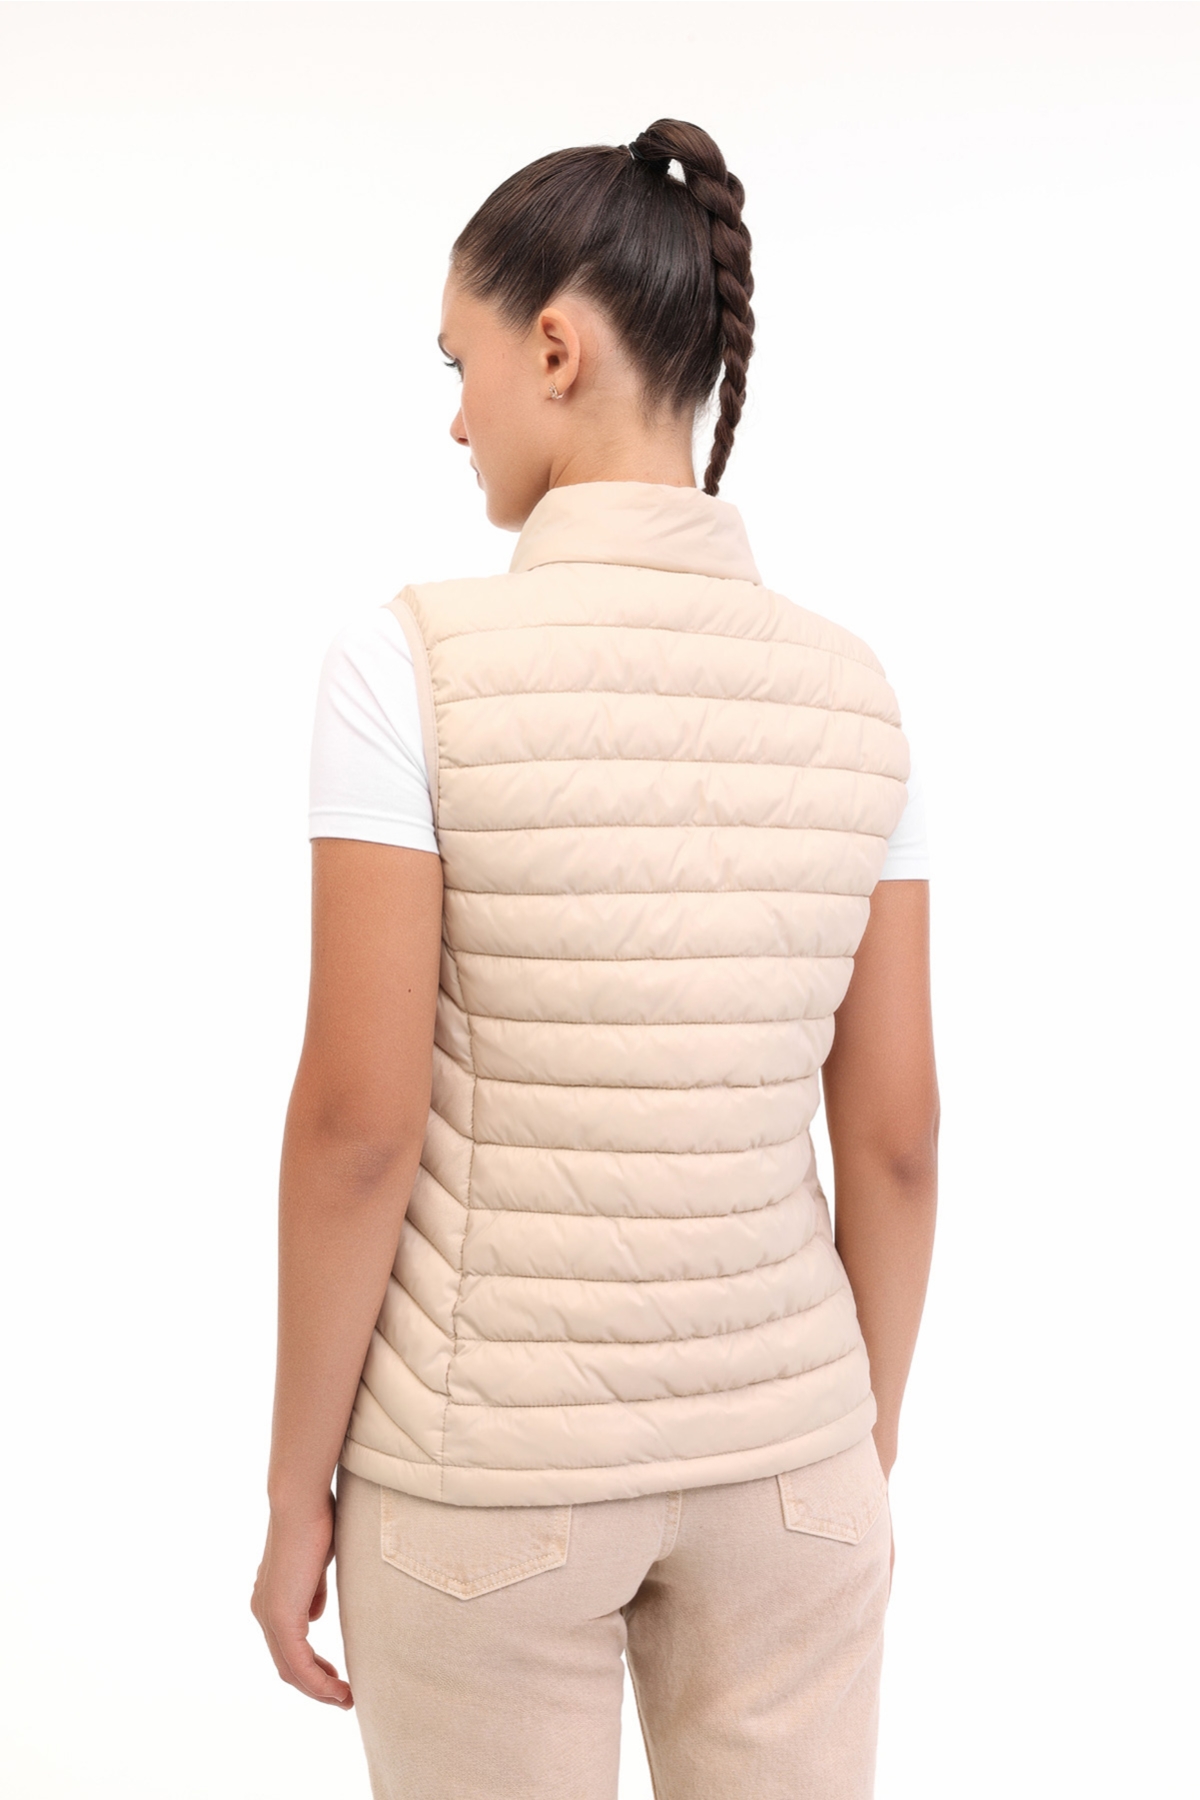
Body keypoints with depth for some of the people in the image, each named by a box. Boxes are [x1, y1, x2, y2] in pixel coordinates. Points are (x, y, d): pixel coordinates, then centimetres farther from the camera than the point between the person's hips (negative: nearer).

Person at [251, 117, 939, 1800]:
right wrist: (862, 1449, 12)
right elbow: (893, 1134, -2)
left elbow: (358, 1123, -17)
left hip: (488, 1465, -3)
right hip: (773, 1444, 3)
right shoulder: (852, 690, -4)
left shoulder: (414, 662, -17)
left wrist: (297, 1488, -4)